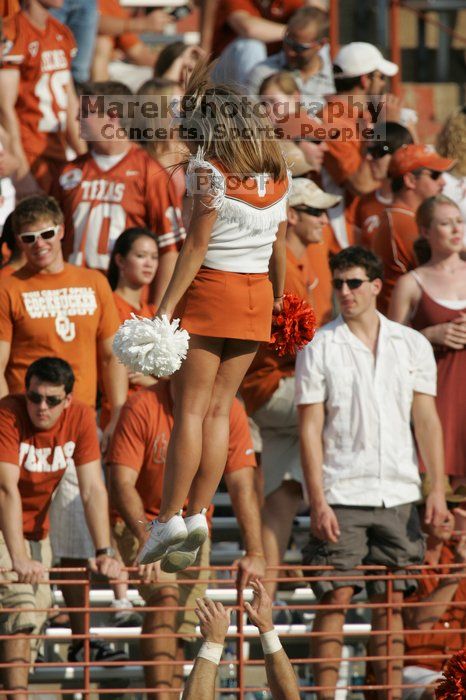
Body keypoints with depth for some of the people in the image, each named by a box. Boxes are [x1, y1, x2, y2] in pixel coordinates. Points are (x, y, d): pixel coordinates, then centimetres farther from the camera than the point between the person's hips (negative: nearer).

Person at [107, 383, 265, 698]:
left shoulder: (230, 412, -10)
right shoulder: (141, 408, -19)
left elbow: (243, 486, -13)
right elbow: (121, 481, -23)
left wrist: (255, 554, -24)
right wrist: (147, 541, -37)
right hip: (140, 523, -4)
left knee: (181, 631, 2)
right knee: (165, 594, -28)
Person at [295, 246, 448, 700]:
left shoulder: (412, 345, 8)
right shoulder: (319, 348, 1)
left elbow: (426, 419, 7)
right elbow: (310, 428, -2)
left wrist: (437, 488, -1)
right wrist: (317, 501, -9)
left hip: (399, 494, 2)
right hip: (341, 496, -2)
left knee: (390, 602, 5)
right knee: (335, 599, -5)